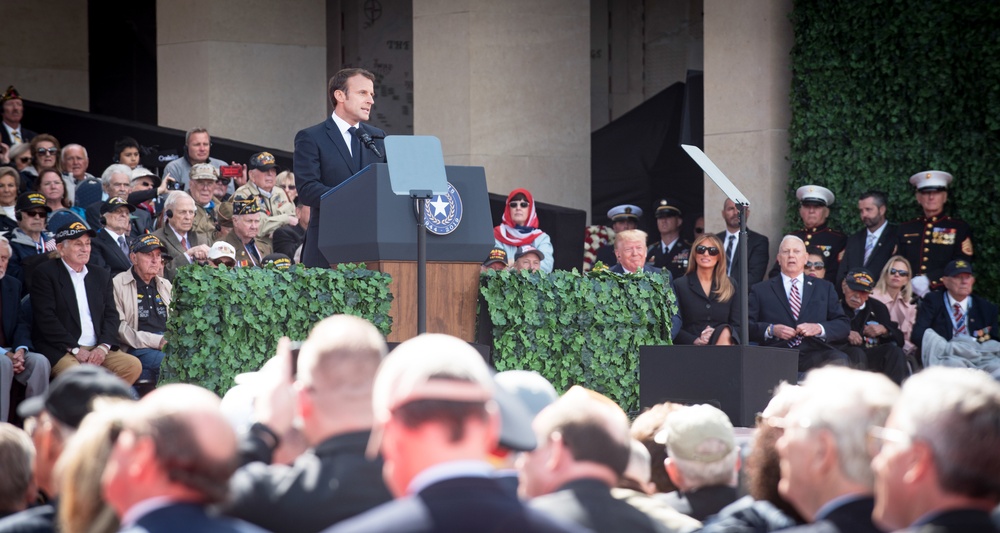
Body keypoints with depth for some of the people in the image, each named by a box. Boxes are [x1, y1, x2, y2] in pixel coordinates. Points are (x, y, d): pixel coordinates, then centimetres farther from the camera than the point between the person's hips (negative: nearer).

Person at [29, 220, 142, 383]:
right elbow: (46, 318, -8)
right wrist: (75, 349, -14)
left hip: (98, 351, 6)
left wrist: (103, 347, -6)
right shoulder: (45, 274, 2)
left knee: (133, 365, -17)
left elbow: (111, 315, 13)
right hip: (60, 350, -6)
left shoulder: (101, 276, 19)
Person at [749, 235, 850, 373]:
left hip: (814, 355, 2)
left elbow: (844, 325, 14)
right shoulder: (760, 290, 20)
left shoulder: (825, 288, 23)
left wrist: (819, 329, -6)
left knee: (839, 360, -33)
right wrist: (771, 330, -10)